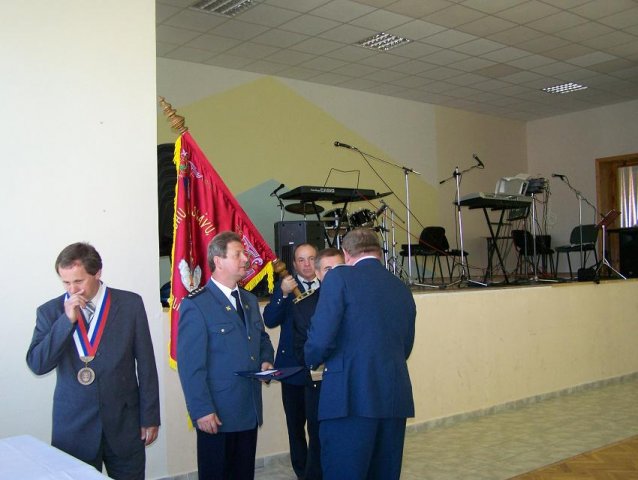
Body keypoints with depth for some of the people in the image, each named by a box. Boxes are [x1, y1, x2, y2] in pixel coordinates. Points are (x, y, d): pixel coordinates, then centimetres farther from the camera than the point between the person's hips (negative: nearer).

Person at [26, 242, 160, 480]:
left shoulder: (130, 304, -3)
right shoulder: (50, 311, -1)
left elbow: (145, 364, 0)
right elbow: (37, 364, -10)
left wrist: (150, 417, 1)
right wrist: (67, 320, -18)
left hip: (124, 424, 0)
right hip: (73, 428, 0)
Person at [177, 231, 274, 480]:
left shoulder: (250, 300, 14)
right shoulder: (195, 305, -12)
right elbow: (190, 365, -15)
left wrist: (266, 360, 3)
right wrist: (202, 410, -19)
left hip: (250, 411, 7)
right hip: (216, 415, -7)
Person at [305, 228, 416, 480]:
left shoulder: (339, 278, -5)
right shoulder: (402, 288, 13)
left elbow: (320, 338, -13)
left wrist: (313, 360, 8)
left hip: (351, 398, -6)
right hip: (395, 399, 6)